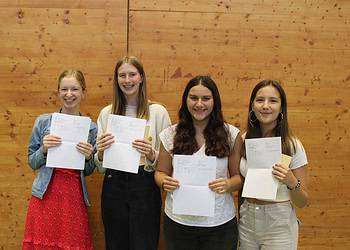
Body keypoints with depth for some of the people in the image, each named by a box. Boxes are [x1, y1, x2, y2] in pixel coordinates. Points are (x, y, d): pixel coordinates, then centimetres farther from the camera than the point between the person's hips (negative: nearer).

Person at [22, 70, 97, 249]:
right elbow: (32, 162, 8)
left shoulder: (91, 128, 4)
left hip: (74, 196, 1)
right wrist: (44, 149, -11)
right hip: (46, 194, 0)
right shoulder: (43, 122, 2)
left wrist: (88, 157, -9)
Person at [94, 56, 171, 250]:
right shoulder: (106, 113, 8)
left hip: (144, 186, -2)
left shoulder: (158, 112, -1)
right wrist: (100, 153, -11)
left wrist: (151, 155, -21)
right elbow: (99, 166, 11)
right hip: (113, 187, 3)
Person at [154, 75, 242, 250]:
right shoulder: (170, 135, -2)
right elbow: (161, 172, 7)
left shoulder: (230, 134, -4)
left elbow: (239, 176, 1)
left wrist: (229, 185, -19)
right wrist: (164, 182, -14)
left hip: (220, 223, -1)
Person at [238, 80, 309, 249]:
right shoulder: (244, 140, -3)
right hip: (247, 222, 3)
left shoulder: (293, 146, -13)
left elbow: (302, 202, -9)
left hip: (279, 226, -3)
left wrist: (292, 182, -27)